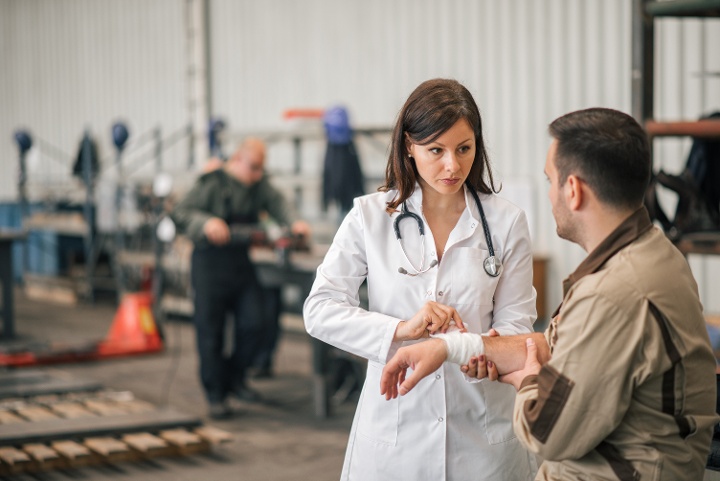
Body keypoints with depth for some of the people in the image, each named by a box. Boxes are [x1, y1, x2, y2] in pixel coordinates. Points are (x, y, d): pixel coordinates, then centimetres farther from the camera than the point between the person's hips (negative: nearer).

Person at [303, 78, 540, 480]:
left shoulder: (507, 222, -2)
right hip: (395, 425, 0)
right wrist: (402, 329, -21)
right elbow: (320, 310, -7)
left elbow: (515, 323, -2)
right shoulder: (370, 216, -3)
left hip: (481, 427, 1)